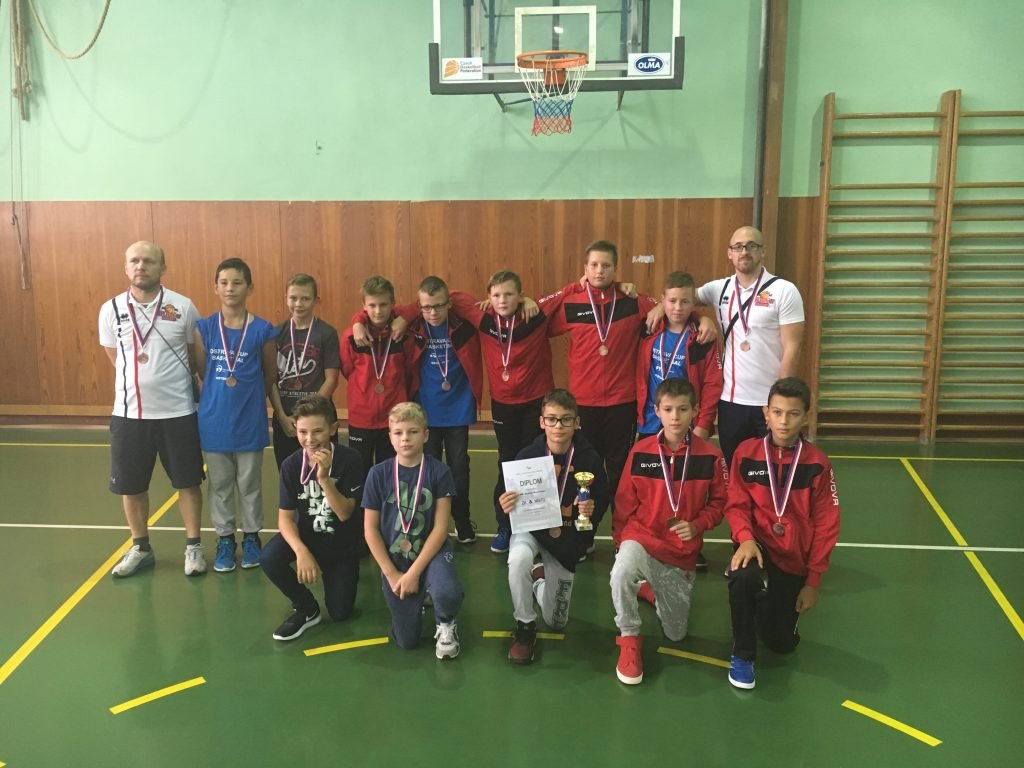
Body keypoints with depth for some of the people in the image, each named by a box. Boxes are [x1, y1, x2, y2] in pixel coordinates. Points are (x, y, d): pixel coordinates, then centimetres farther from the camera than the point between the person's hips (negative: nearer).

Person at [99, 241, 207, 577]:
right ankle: (140, 548, 29)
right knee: (130, 486, 11)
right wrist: (143, 380, 7)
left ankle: (193, 546, 23)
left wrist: (173, 379, 6)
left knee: (188, 481, 8)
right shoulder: (111, 309, 0)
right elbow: (115, 358, 12)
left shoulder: (183, 306, -6)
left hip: (178, 412, -2)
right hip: (129, 413, 2)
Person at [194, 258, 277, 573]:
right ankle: (224, 539, 26)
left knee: (250, 483, 11)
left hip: (250, 420, -1)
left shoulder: (262, 330, -7)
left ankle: (251, 537, 27)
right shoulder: (204, 328, -3)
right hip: (214, 420, 2)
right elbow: (201, 371, 4)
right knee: (220, 484, 13)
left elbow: (270, 374, 3)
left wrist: (248, 395, 6)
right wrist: (221, 391, 0)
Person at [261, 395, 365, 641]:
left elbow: (345, 514, -23)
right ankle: (306, 608, -2)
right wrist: (301, 551, -33)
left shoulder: (349, 460, -22)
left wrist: (324, 478, -37)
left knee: (339, 613, -3)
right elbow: (285, 517, -15)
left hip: (342, 543, -1)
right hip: (307, 534, 1)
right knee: (268, 559, -29)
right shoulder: (291, 465, -15)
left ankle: (332, 572, 32)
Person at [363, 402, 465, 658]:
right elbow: (370, 528, -4)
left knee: (448, 594, -34)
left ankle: (445, 624, 4)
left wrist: (414, 572, -17)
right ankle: (418, 599, 35)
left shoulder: (439, 472, -12)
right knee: (406, 641, 1)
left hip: (431, 552, -1)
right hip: (393, 559, 2)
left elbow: (440, 528, -13)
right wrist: (391, 573, -8)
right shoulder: (379, 474, -8)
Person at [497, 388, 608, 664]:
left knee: (556, 622, 8)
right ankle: (525, 627, -12)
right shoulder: (527, 455, -16)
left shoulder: (590, 459, -15)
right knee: (519, 559, -38)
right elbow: (512, 500, -6)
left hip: (568, 538, 1)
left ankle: (539, 579, 42)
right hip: (530, 528, -1)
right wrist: (505, 506, -29)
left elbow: (603, 499, -1)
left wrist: (593, 508, -24)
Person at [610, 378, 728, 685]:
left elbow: (719, 502, 4)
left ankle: (654, 590, 43)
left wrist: (697, 525, -13)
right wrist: (622, 539, -5)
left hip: (682, 550, 2)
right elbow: (625, 502, 2)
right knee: (622, 572, -38)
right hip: (642, 537, -1)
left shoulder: (710, 456, -9)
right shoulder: (640, 452, -8)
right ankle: (629, 639, -10)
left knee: (676, 633, 11)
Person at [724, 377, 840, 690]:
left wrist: (813, 581, -6)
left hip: (794, 559, 1)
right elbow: (737, 505, -3)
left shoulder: (817, 463, -7)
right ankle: (742, 655, -12)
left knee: (781, 643, 3)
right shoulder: (746, 453, -7)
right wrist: (746, 539, -25)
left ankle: (772, 602, 39)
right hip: (758, 546, -1)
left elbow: (826, 526, -4)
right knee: (744, 575, -37)